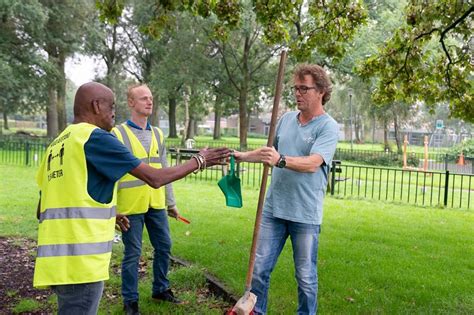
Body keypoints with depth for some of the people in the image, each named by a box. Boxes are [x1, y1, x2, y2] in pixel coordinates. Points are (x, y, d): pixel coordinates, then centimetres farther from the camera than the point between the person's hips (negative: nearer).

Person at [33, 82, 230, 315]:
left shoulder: (58, 144, 16)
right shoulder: (96, 137, -10)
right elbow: (155, 178, -11)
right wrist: (199, 160, 3)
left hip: (58, 259, 9)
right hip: (79, 261, -9)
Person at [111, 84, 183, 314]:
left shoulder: (157, 134, 11)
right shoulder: (118, 134, -7)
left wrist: (171, 202, 16)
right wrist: (114, 208, -12)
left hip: (156, 204, 6)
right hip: (131, 206, -6)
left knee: (164, 246, 14)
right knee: (132, 253, 4)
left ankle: (161, 289, 35)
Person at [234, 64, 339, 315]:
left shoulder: (328, 126, -9)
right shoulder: (286, 119, 8)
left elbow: (312, 163, -24)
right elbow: (269, 152, 21)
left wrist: (280, 160, -40)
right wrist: (242, 156, 8)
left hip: (305, 214, -5)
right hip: (273, 208, 5)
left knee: (306, 276, 10)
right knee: (260, 268, 11)